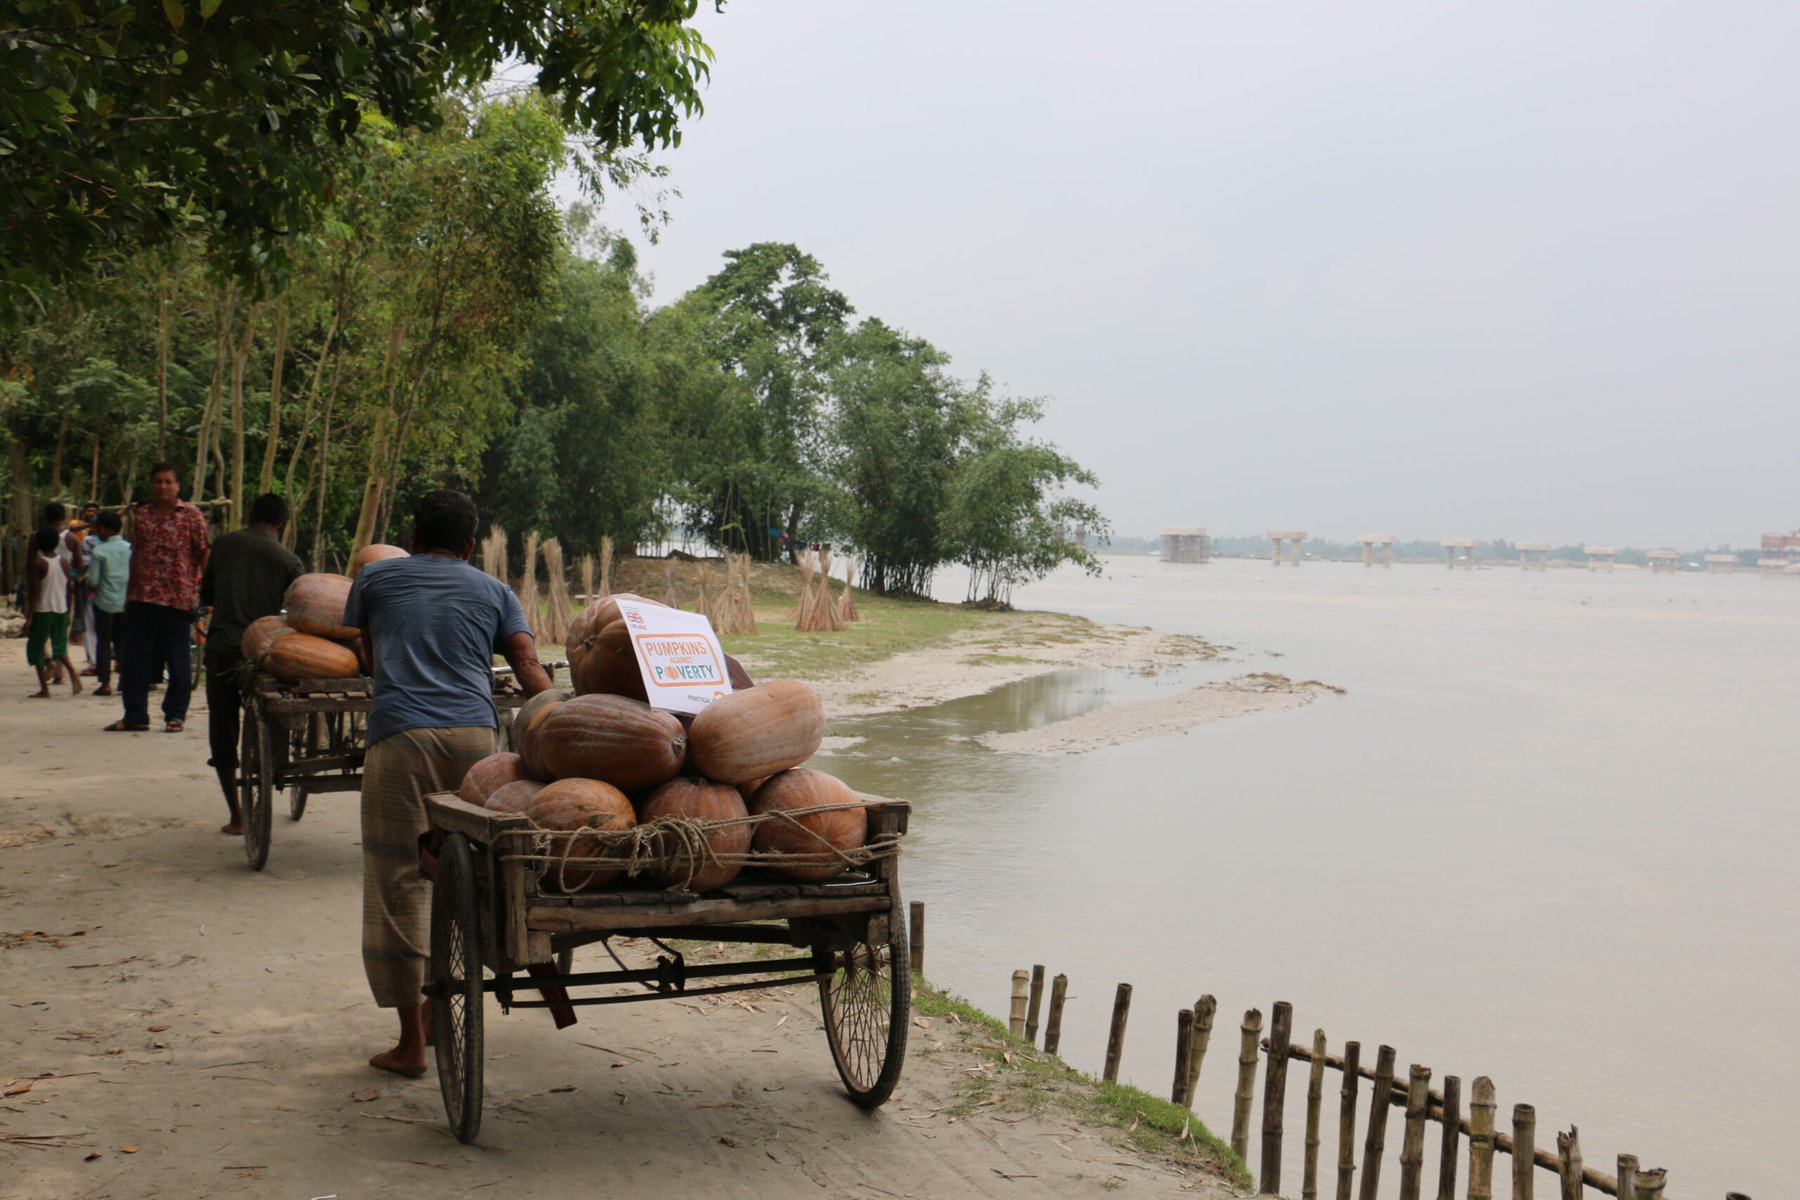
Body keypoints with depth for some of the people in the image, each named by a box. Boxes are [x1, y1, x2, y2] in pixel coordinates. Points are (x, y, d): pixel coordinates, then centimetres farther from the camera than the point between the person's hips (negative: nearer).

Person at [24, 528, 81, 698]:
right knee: (59, 646, 15)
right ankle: (72, 671, -14)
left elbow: (34, 590, -14)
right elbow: (68, 589, 9)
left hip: (42, 610, -5)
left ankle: (44, 689, 3)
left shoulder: (38, 563, -11)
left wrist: (29, 616, -11)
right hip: (61, 609, 5)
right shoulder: (64, 562, 5)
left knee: (36, 649, 6)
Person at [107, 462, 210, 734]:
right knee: (135, 657, 6)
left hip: (177, 598, -5)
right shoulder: (141, 515, 13)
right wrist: (130, 590, 15)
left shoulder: (191, 515, -1)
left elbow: (204, 553, -2)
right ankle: (135, 715, 14)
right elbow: (135, 555, 18)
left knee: (177, 659, 2)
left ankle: (175, 715, 12)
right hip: (141, 598, 5)